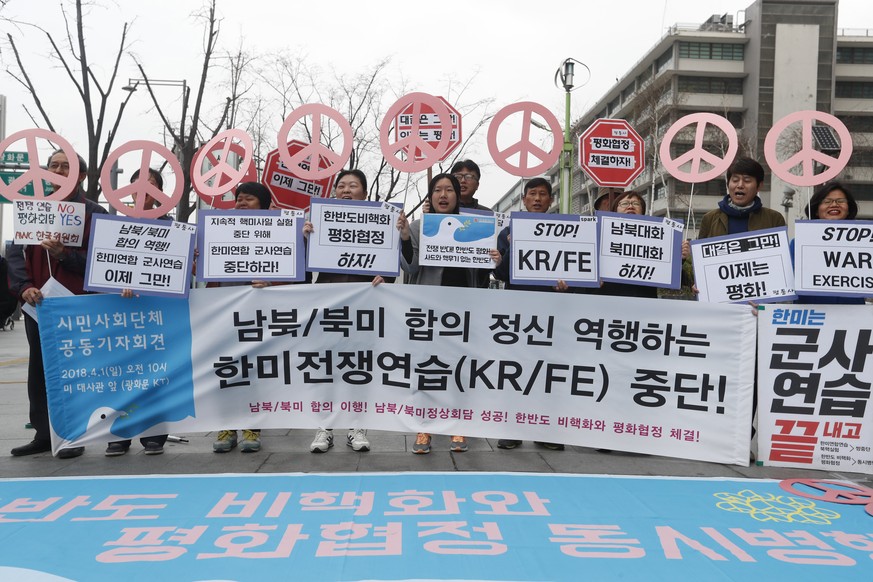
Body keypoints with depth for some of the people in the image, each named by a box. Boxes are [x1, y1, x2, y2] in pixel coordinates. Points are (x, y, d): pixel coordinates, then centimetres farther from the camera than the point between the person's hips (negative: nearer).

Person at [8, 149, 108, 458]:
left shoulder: (94, 213, 0)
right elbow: (16, 251, 4)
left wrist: (64, 255, -22)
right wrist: (24, 286, -12)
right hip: (38, 303, 5)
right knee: (39, 370, 10)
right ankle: (44, 434, 20)